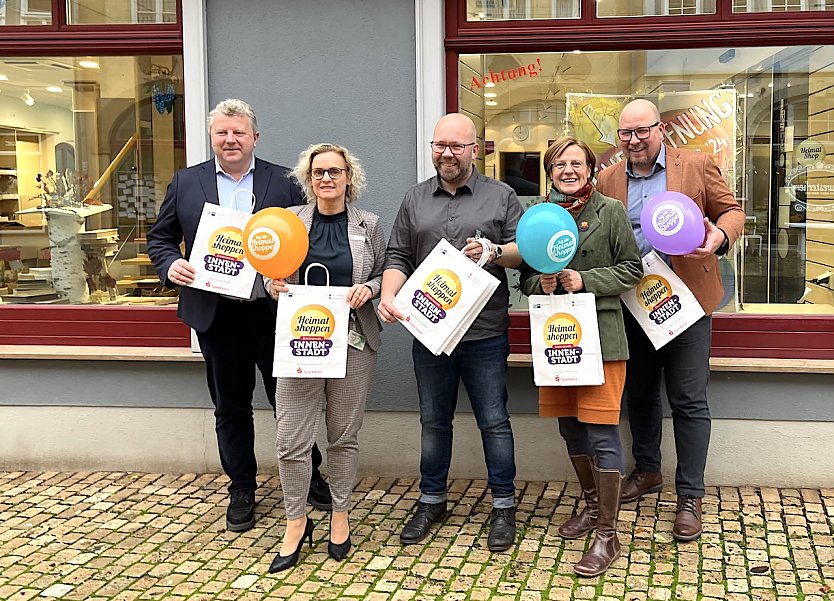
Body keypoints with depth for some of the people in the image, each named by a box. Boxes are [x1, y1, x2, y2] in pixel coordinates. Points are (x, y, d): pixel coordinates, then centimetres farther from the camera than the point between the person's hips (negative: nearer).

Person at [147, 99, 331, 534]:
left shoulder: (284, 182, 1)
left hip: (274, 311, -1)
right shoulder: (185, 182, 6)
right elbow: (160, 237, 10)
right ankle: (241, 490, 27)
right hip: (217, 314, 2)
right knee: (230, 407, 12)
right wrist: (171, 265, -10)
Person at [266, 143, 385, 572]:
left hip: (353, 341, 0)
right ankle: (296, 523, 15)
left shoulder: (368, 225, 4)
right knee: (291, 440, -3)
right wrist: (274, 286, -10)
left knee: (344, 436, 9)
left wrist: (368, 288, -10)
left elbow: (384, 275, 10)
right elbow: (274, 276, 12)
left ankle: (340, 516, 27)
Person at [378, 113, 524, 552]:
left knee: (493, 421, 3)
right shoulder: (415, 199, 11)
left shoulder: (501, 197, 4)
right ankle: (431, 501, 27)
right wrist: (388, 295, -9)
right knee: (433, 421, 13)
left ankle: (503, 506, 17)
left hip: (485, 334, -3)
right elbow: (398, 257, 9)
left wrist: (494, 252, -17)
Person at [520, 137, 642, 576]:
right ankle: (592, 505, 37)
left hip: (600, 337, -5)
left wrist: (585, 281, -14)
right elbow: (525, 276, 14)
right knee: (570, 427, 15)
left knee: (602, 434, -5)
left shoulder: (610, 211, -2)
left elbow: (632, 270, -2)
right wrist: (541, 282, -8)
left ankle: (607, 534, 5)